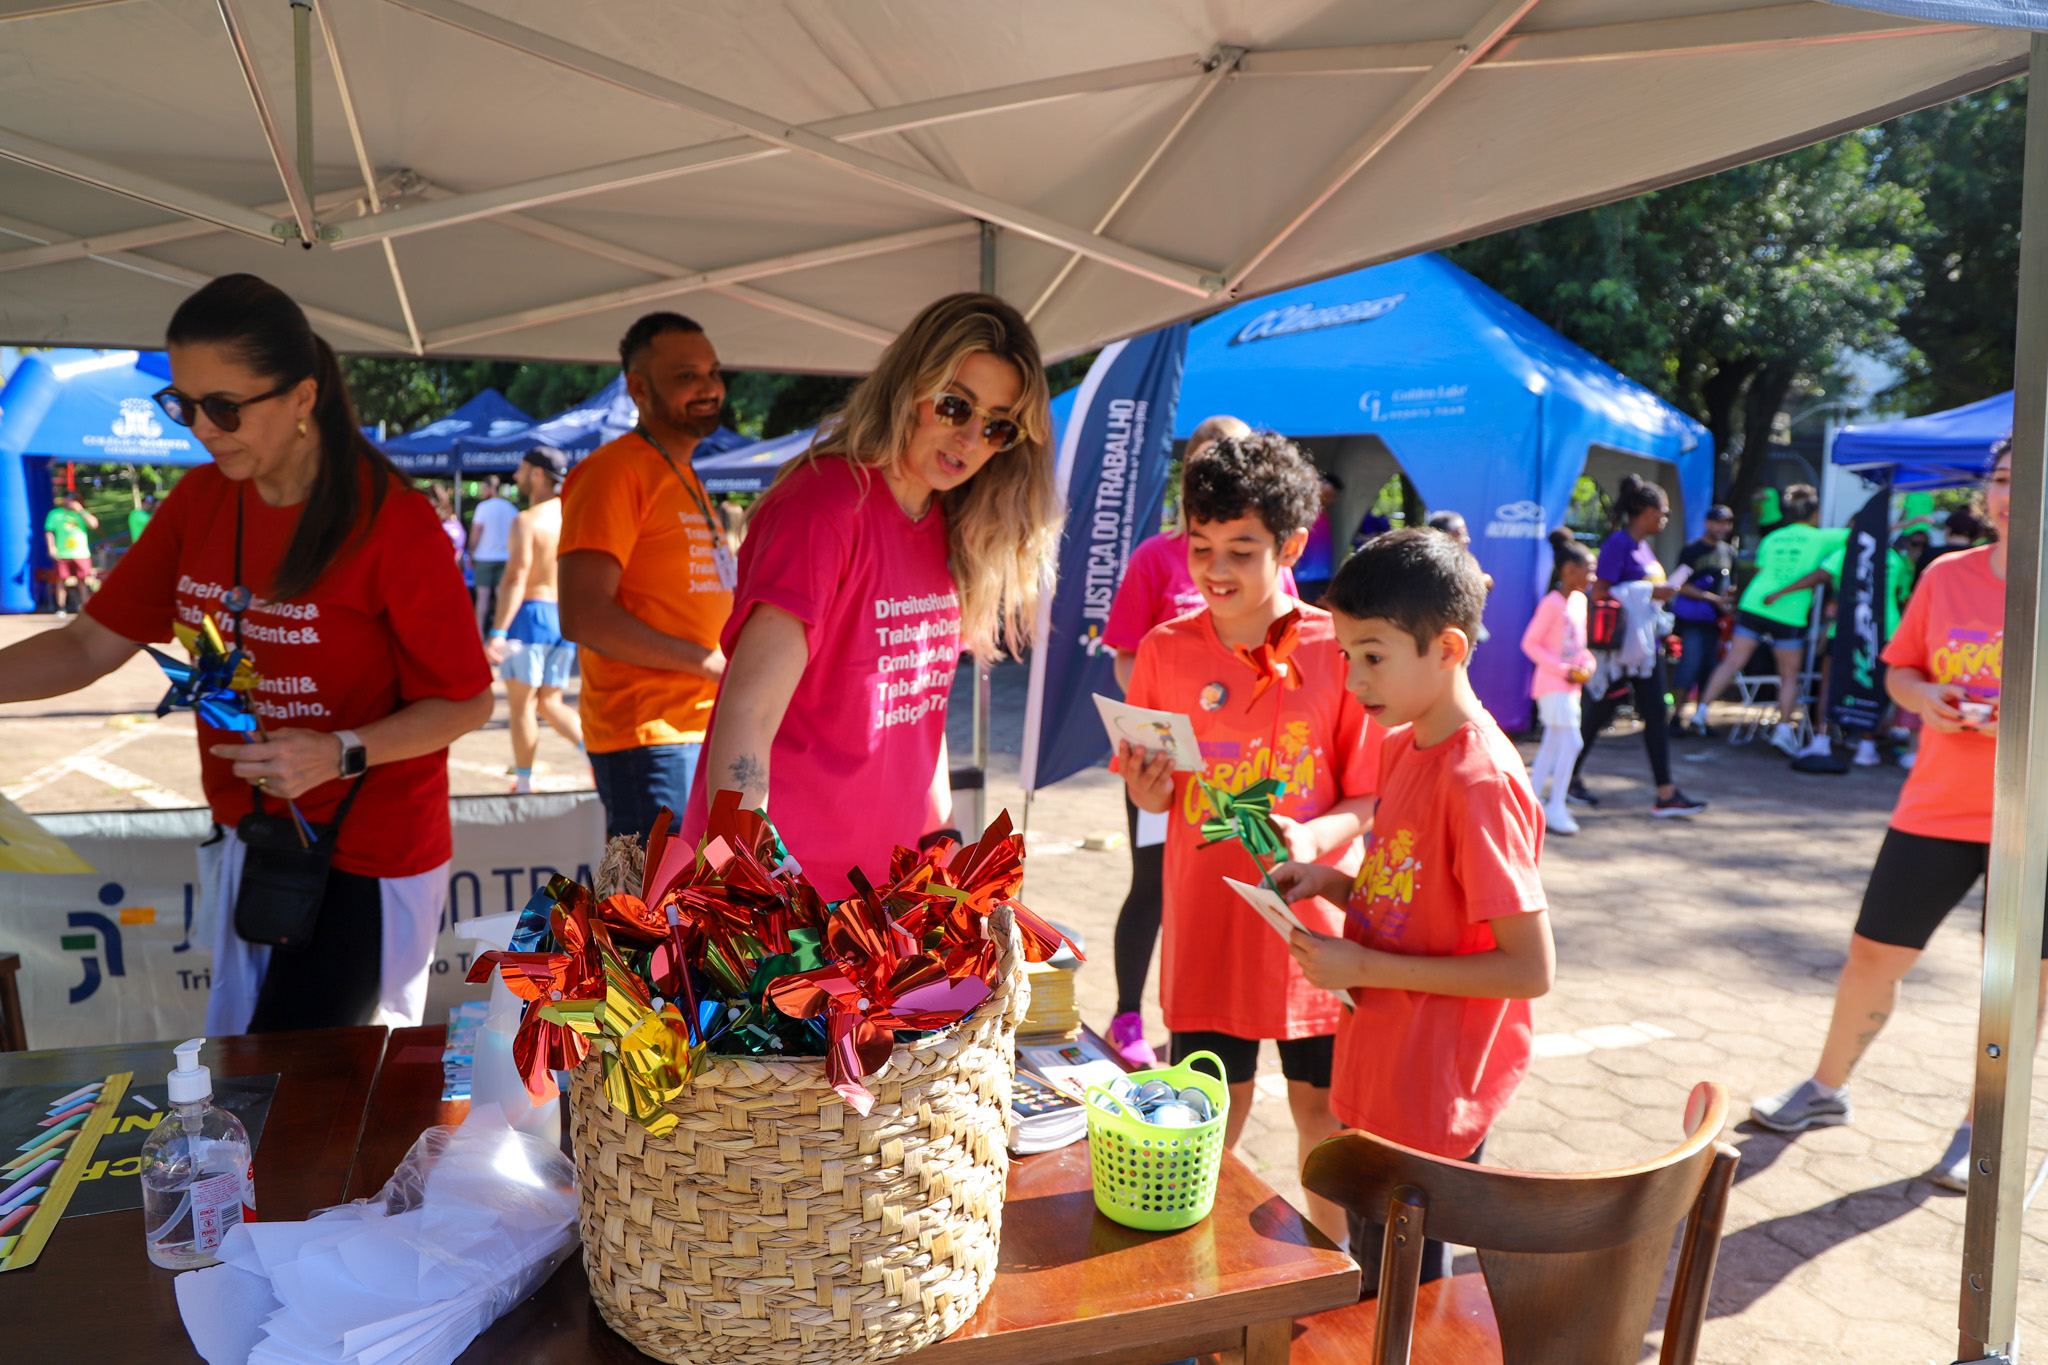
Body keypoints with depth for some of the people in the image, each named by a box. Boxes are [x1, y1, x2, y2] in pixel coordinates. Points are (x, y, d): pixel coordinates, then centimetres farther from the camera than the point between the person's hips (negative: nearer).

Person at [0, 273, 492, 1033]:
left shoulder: (391, 522, -18)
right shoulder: (199, 502, 2)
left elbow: (466, 703, -13)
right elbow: (92, 646, 5)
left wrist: (340, 754, -26)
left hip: (366, 861, -7)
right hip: (245, 846, 7)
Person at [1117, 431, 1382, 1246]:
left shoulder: (1338, 651, -8)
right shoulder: (1165, 650, -3)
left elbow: (1373, 798, -5)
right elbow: (1150, 793, 7)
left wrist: (1314, 834, -24)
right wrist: (1149, 790, -16)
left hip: (1315, 920, -1)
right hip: (1207, 919, 1)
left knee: (1323, 1109, 14)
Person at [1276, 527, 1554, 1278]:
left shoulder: (1481, 780, -24)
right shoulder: (1401, 745, 4)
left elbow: (1530, 968, -22)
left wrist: (1364, 966, -22)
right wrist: (1336, 884, -2)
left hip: (1431, 1101, -8)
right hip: (1379, 1082, 8)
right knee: (1373, 1282, 23)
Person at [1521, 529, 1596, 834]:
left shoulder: (1580, 600, 10)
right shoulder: (1552, 603, -15)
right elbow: (1530, 643, -16)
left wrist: (1586, 662, 2)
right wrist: (1562, 669, -19)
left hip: (1570, 684, 9)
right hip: (1553, 684, -9)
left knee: (1553, 743, 13)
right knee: (1571, 741, -12)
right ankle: (1556, 808, -6)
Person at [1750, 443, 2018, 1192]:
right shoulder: (1946, 576, 2)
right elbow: (1899, 668, 12)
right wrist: (1923, 697, -10)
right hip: (1936, 808, 3)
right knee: (1872, 954, 9)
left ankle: (1981, 1128, 28)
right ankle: (1827, 1089, 29)